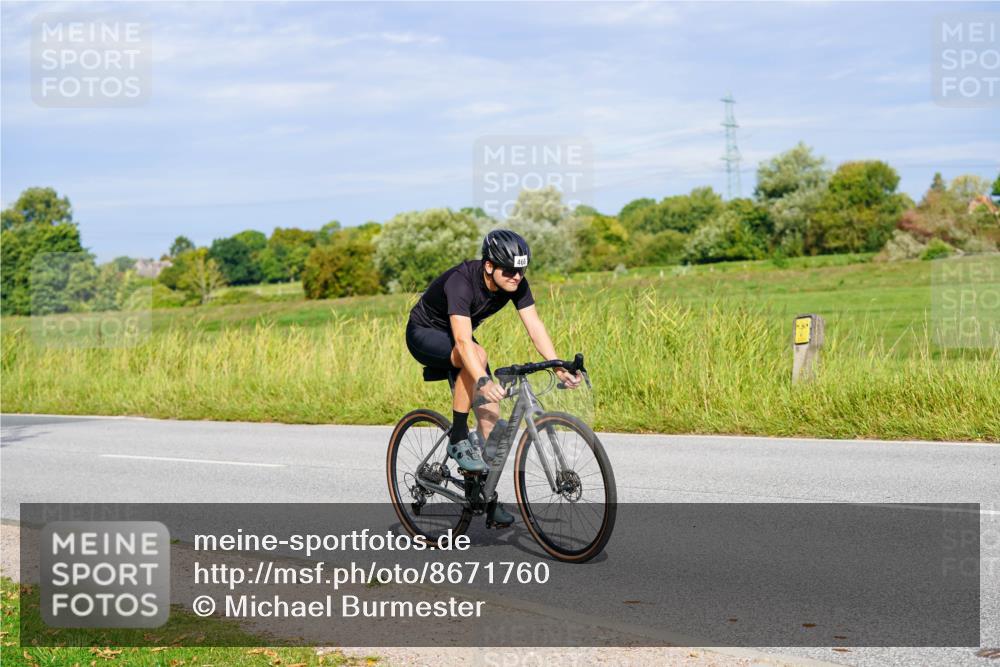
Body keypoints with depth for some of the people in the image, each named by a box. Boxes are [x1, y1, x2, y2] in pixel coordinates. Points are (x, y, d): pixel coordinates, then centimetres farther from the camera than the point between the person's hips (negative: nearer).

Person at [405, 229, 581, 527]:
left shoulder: (516, 283, -18)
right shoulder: (461, 282, -37)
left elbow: (534, 326, -20)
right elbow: (464, 342, -46)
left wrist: (559, 368, -33)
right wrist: (483, 381, -60)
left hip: (454, 337, 7)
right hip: (423, 334, -6)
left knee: (490, 410, -7)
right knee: (478, 355, -36)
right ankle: (458, 440, -22)